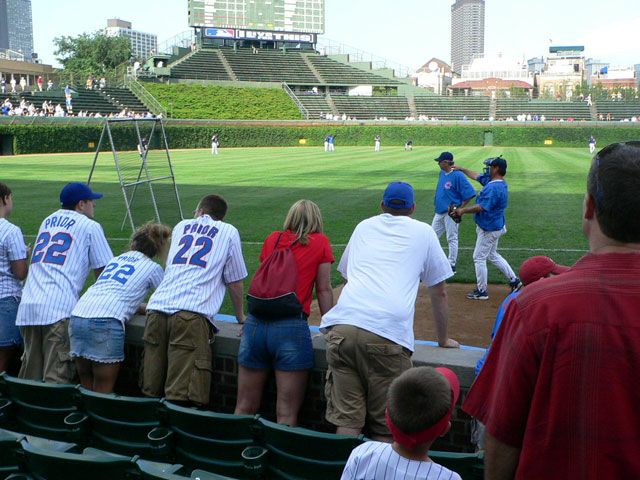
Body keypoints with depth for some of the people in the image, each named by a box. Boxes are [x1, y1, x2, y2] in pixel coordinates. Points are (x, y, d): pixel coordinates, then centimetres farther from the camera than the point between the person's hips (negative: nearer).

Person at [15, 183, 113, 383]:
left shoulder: (47, 221, 24)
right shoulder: (90, 226, 7)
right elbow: (102, 271, 6)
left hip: (26, 306, 6)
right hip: (59, 308, -6)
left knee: (30, 379, 10)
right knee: (56, 378, -8)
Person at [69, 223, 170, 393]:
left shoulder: (115, 259, 28)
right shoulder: (153, 267, 12)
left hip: (77, 315, 6)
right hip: (106, 322, -6)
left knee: (86, 388, 15)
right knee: (103, 392, 1)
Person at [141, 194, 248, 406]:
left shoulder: (181, 226, 28)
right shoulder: (229, 232, 17)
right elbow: (235, 282, 16)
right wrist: (240, 317, 31)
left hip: (157, 308, 4)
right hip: (192, 313, -4)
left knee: (150, 393, 8)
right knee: (181, 397, -9)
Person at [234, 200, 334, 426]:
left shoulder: (272, 239, 17)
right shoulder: (320, 242, 9)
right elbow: (324, 290, 7)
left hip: (255, 323, 4)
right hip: (292, 327, -4)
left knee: (244, 409, 11)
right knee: (287, 415, 0)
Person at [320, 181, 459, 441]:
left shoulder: (364, 226, 27)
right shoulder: (423, 232, 20)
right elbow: (439, 293, 23)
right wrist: (443, 340, 36)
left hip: (341, 327, 3)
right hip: (389, 336, -3)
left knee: (346, 419, 6)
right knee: (385, 427, 5)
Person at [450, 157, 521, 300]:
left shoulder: (494, 187, -26)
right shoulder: (490, 181, 7)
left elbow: (482, 207, -29)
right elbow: (476, 176, 23)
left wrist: (463, 210, -18)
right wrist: (461, 169, 31)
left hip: (489, 229, -10)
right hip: (495, 226, 10)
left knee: (479, 258, 0)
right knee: (492, 255, 23)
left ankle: (481, 291, 9)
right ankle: (514, 280, 26)